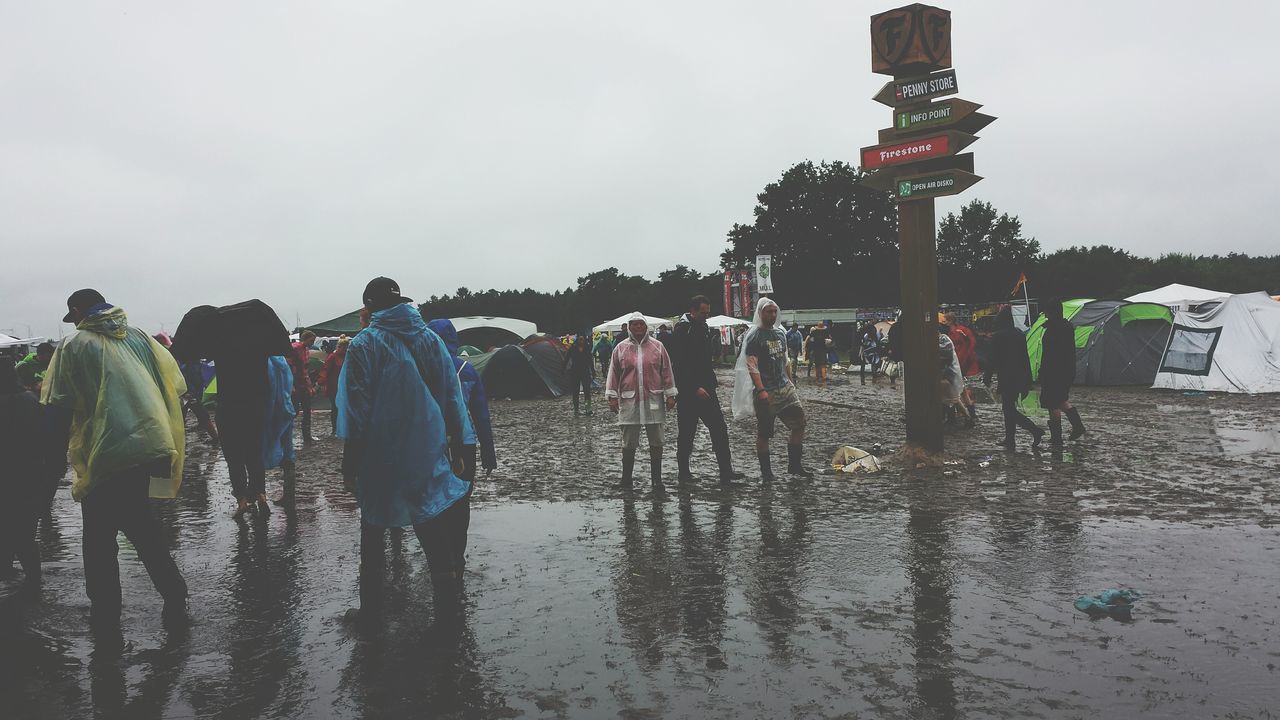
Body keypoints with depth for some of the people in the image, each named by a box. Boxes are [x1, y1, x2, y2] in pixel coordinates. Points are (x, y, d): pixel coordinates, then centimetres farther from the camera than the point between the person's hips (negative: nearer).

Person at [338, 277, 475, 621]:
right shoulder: (431, 339, 4)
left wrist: (350, 460, -3)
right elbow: (453, 399, 5)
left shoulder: (363, 344, -6)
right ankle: (447, 610, 5)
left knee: (373, 529, 16)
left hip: (379, 459, -2)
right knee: (436, 534, 4)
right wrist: (459, 448, 10)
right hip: (429, 455, 2)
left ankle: (371, 605, 25)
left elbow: (355, 408, -8)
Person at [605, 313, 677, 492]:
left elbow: (666, 372, 7)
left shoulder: (657, 347, 5)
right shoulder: (621, 348, 5)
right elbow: (613, 373, 7)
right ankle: (626, 479, 16)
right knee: (629, 443, 5)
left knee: (656, 442, 4)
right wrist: (612, 397, 3)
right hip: (629, 402, 0)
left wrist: (670, 395, 4)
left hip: (654, 401, 1)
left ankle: (657, 479, 13)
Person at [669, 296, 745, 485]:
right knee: (686, 434, 2)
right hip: (688, 391, -8)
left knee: (719, 429, 1)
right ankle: (684, 472, 13)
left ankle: (726, 471, 3)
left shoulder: (704, 328, 14)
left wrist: (712, 382, 15)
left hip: (705, 389, 8)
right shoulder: (682, 330, -12)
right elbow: (679, 365, -19)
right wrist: (695, 388, -21)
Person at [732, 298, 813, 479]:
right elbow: (751, 367, -15)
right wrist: (761, 390, -23)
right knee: (763, 433, 2)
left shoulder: (780, 333, 12)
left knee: (800, 423, 2)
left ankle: (794, 464, 13)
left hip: (785, 388, 7)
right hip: (766, 392, -7)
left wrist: (789, 381, 18)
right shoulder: (754, 336, -9)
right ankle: (766, 471, 14)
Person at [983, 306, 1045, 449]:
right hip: (1020, 377, 8)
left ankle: (1035, 431, -14)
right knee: (1009, 407, 17)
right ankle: (1009, 439, 21)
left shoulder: (997, 336, -13)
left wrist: (987, 377, -1)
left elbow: (994, 359, -12)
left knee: (1009, 409, -3)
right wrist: (1027, 381, 16)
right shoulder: (1020, 334, 8)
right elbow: (1025, 358, 11)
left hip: (1006, 378, -8)